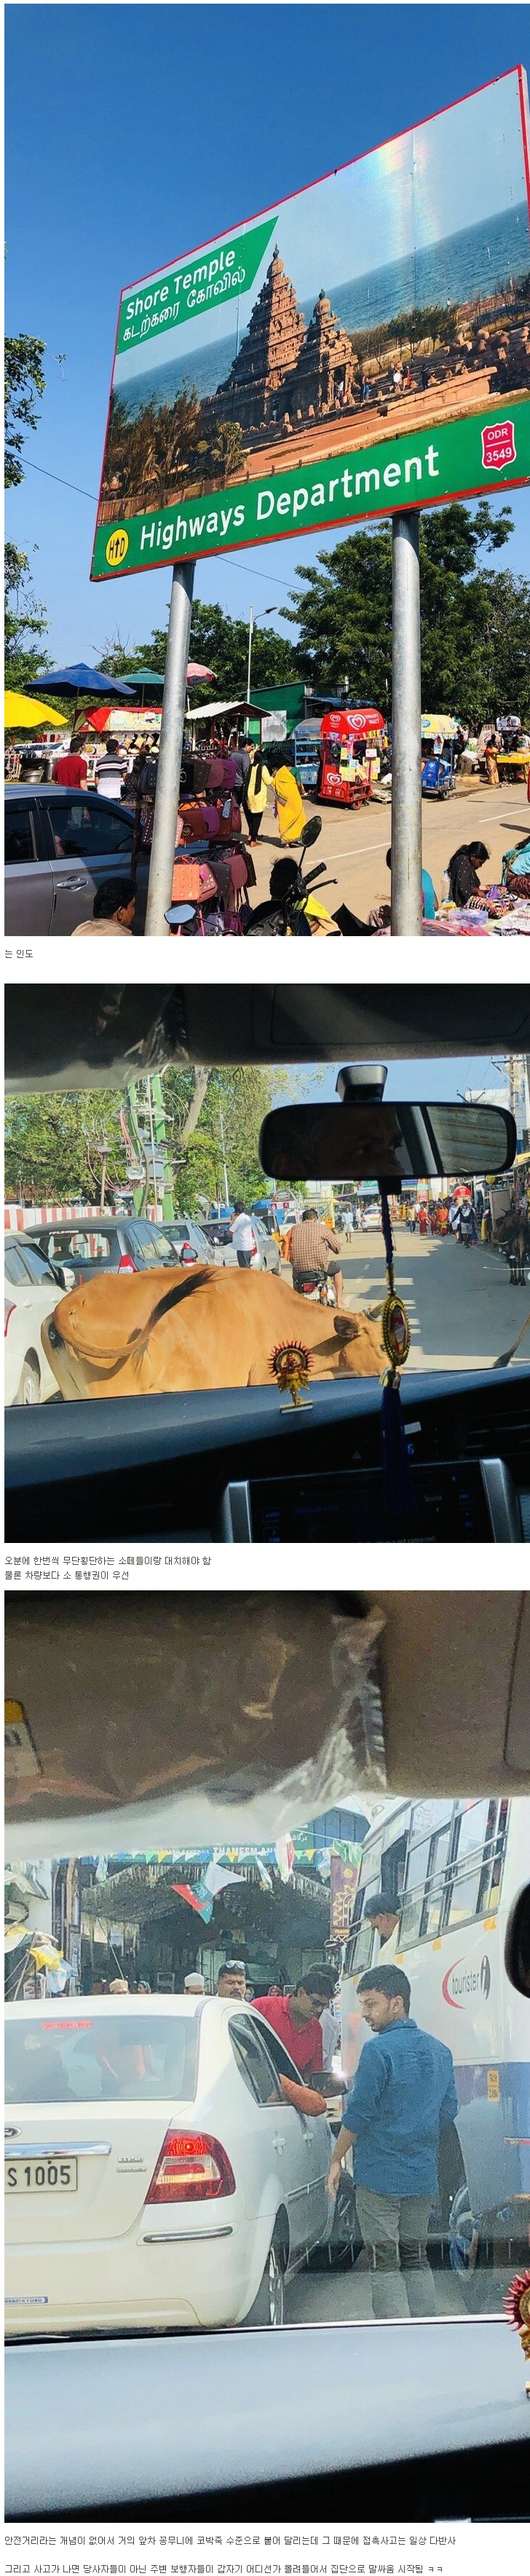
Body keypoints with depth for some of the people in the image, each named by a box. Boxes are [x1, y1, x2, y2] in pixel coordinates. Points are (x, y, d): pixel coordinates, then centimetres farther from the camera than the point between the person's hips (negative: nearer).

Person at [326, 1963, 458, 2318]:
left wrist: (337, 2160, -2)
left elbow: (357, 2114, -13)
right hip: (424, 2176, 7)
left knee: (385, 2264, -1)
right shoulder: (440, 2051, 8)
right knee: (416, 2259, 16)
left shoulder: (379, 2050, -14)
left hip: (381, 2174, -7)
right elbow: (449, 2112, 15)